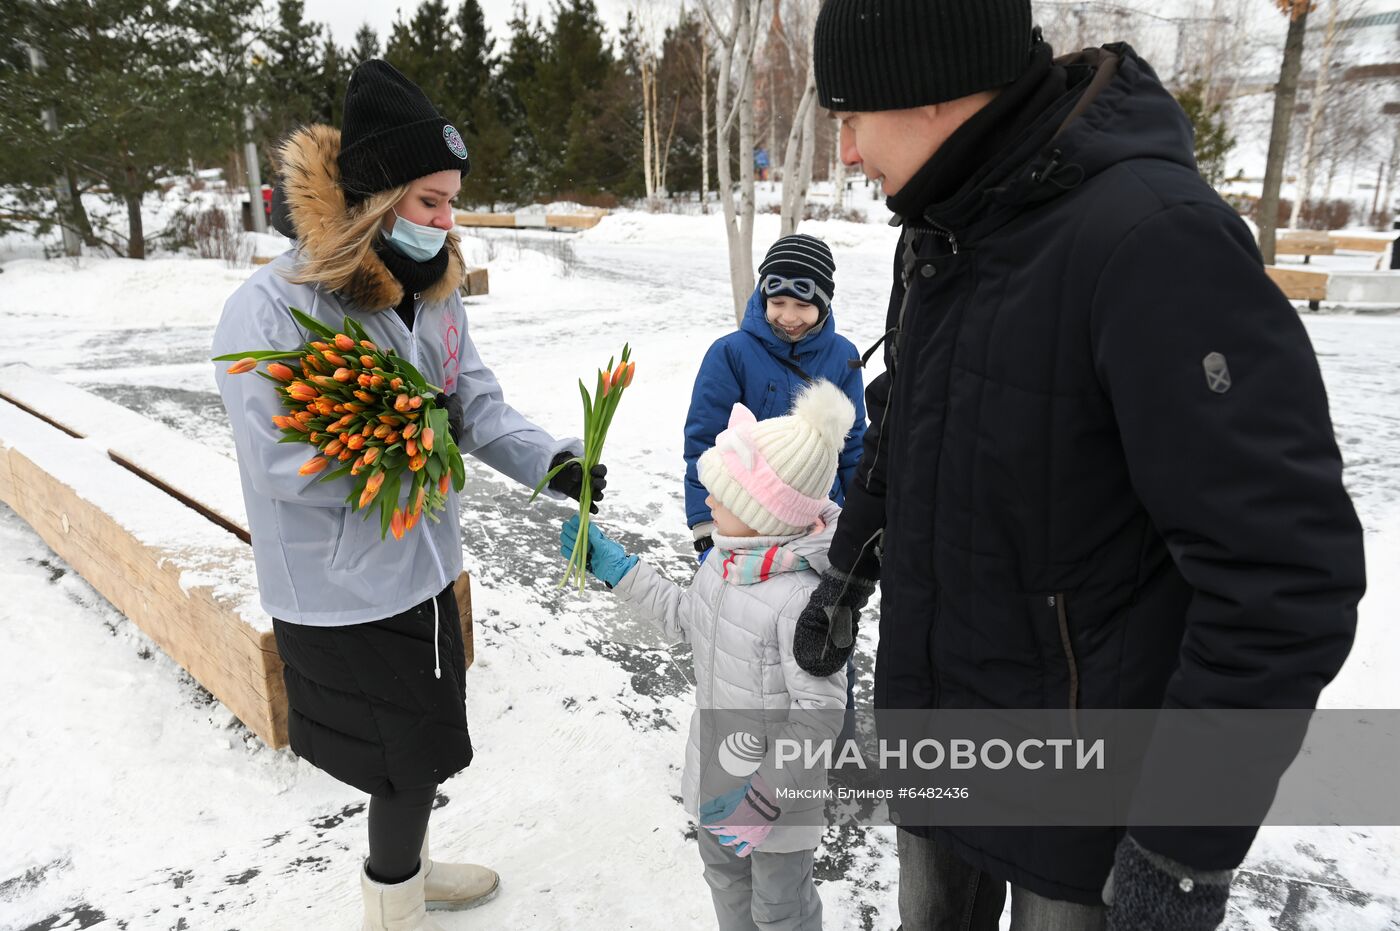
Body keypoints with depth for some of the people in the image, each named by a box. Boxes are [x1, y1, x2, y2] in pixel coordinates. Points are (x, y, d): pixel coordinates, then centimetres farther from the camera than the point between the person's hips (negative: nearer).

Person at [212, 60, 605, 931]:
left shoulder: (433, 291, 0)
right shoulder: (270, 310, -23)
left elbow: (478, 402, -2)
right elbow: (282, 465, -24)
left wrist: (551, 460, -19)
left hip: (425, 567, 7)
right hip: (342, 595, -7)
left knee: (423, 741, 23)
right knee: (411, 752, 8)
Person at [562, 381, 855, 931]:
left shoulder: (801, 597, -34)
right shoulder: (723, 564, -8)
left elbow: (819, 711, -29)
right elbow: (685, 619, 11)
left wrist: (761, 797, -24)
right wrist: (614, 567, 8)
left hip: (775, 784, -8)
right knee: (724, 873, 31)